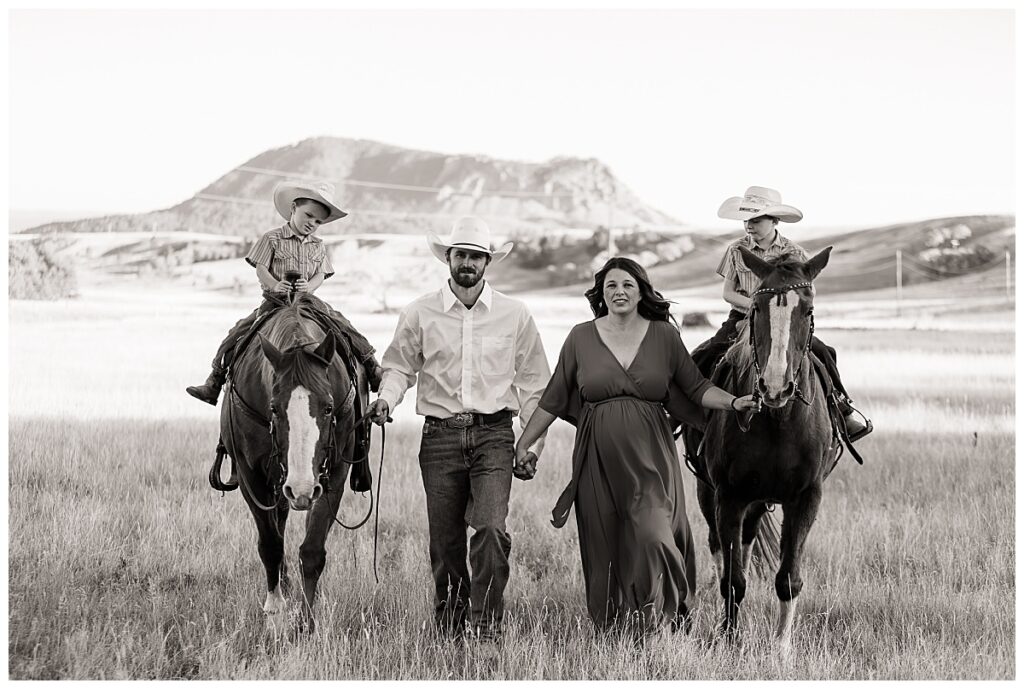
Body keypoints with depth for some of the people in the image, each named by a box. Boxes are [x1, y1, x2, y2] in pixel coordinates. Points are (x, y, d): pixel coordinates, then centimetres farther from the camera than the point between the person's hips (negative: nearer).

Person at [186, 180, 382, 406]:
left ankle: (373, 372, 0)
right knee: (238, 333, -15)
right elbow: (261, 269, -4)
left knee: (344, 328, -12)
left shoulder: (317, 246, 12)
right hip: (276, 301, -2)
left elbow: (321, 274, 3)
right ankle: (213, 384, -9)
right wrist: (274, 285, -24)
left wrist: (309, 286, -20)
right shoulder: (273, 239, 2)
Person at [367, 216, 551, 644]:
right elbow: (399, 365, 11)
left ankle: (487, 625, -11)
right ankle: (449, 629, 19)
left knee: (491, 528, -18)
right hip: (440, 436, 1)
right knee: (445, 541, 5)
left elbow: (533, 384, 11)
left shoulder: (515, 316, 6)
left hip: (493, 435, -1)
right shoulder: (421, 314, 5)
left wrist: (533, 445, 7)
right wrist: (387, 398, -11)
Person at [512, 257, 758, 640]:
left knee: (652, 534, -15)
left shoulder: (664, 335, 4)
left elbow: (697, 388, 10)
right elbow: (554, 399, 10)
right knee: (603, 547, 3)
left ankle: (655, 621, -1)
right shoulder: (581, 338, 5)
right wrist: (523, 445, 7)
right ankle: (611, 630, 15)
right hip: (598, 459, 1)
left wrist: (733, 402, -7)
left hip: (649, 457, -1)